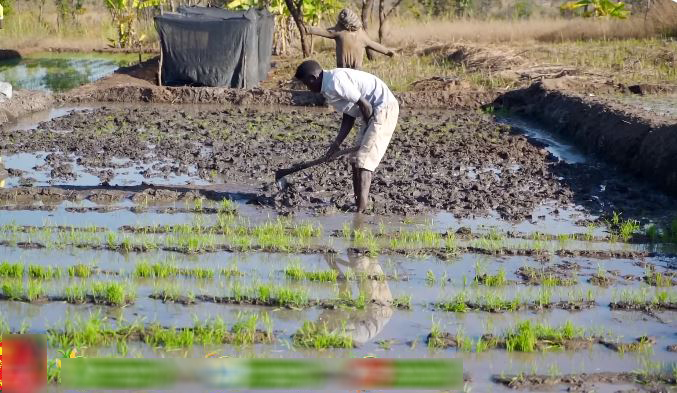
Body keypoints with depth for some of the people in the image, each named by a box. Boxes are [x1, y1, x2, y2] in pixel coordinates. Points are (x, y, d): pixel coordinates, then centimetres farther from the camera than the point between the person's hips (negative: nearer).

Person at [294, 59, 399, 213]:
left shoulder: (335, 81, -19)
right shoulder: (329, 87, 13)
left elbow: (364, 105, -19)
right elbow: (348, 116, 17)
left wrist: (369, 130, -6)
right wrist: (337, 143, 10)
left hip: (384, 110, -10)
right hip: (374, 113, 10)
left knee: (363, 161, -13)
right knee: (356, 160, 12)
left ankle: (361, 210, -15)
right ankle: (359, 205, 16)